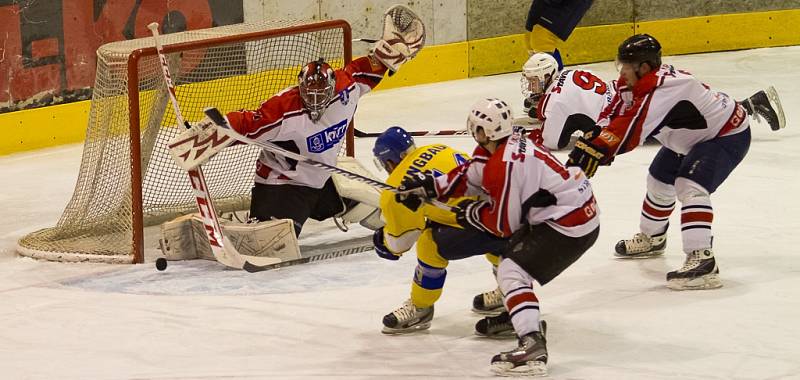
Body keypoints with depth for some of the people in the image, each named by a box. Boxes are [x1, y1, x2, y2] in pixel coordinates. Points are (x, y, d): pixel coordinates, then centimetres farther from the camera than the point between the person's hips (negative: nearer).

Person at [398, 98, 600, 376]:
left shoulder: (504, 165, -22)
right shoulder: (509, 142, 5)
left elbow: (503, 225, -14)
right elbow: (470, 173, 18)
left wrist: (470, 212, 2)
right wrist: (428, 187, 15)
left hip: (570, 226, -10)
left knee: (511, 271, -14)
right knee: (513, 251, 27)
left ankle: (532, 345, -28)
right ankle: (524, 317, 40)